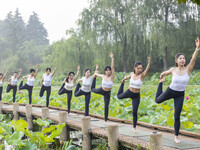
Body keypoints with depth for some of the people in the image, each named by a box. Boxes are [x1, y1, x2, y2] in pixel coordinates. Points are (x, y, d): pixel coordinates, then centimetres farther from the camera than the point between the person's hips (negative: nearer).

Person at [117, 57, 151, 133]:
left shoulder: (142, 75, -19)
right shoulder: (132, 74, -8)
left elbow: (147, 69, -40)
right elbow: (128, 77, 17)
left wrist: (149, 63, -56)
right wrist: (124, 79, 0)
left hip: (136, 96, -3)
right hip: (128, 92, 4)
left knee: (134, 112, -5)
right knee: (119, 96, 31)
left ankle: (134, 127, 14)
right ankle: (122, 84, 58)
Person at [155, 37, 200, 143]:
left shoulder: (188, 69, -16)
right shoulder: (173, 70, -13)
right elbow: (164, 73, 12)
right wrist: (162, 78, 2)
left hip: (180, 95, -1)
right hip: (170, 91, 1)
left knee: (177, 116, -2)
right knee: (157, 100, 28)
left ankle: (176, 137, 10)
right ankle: (161, 83, 53)